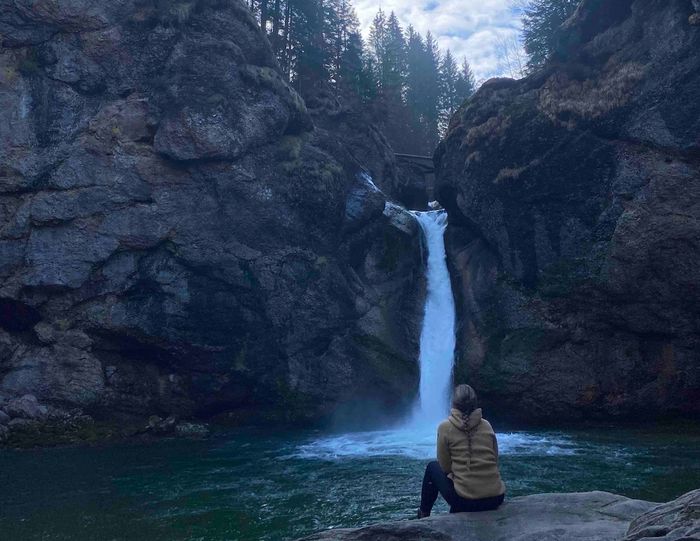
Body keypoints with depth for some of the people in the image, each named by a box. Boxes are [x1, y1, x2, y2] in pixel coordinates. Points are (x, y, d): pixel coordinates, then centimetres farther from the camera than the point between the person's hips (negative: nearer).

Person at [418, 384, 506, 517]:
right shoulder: (486, 425, 4)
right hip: (496, 498, 4)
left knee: (433, 468, 23)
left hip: (465, 501, -4)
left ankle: (424, 513, 35)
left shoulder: (445, 427, -6)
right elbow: (494, 462, 10)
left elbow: (445, 467, 0)